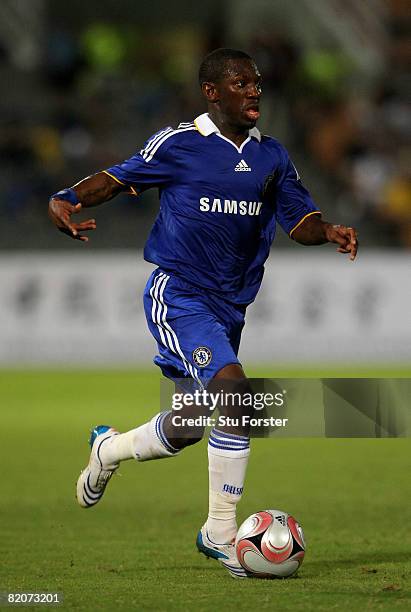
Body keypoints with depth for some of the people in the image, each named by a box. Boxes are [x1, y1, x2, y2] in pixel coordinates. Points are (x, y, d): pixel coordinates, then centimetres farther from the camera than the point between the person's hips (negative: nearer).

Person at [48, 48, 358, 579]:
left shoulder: (271, 157, 10)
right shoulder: (177, 145, -5)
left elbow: (299, 219, 10)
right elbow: (118, 178, 3)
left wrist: (329, 232, -12)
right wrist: (65, 201, -14)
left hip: (229, 306, 7)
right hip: (178, 296, -7)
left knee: (190, 425, 10)